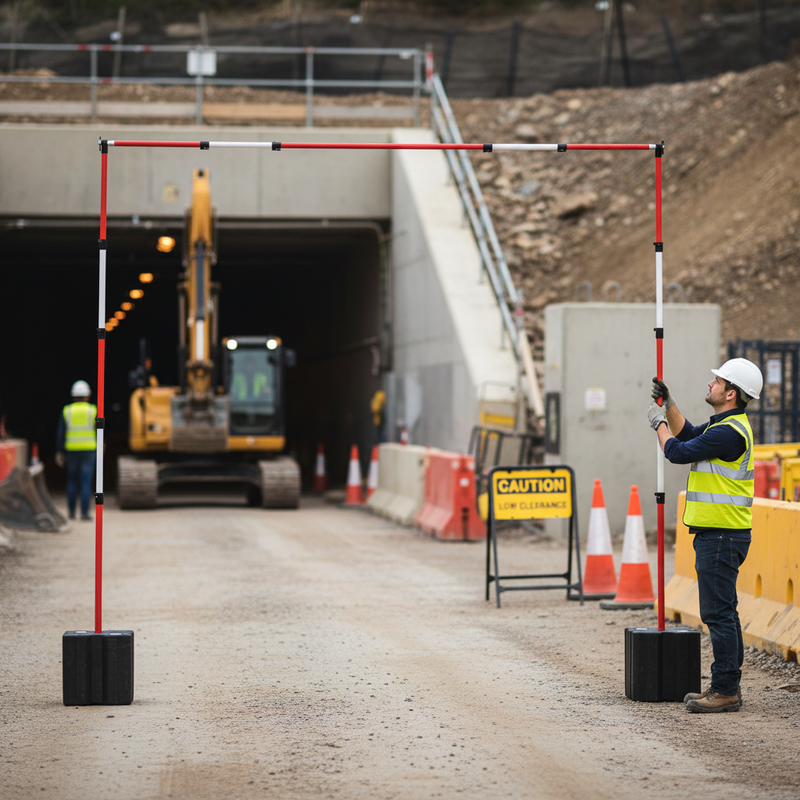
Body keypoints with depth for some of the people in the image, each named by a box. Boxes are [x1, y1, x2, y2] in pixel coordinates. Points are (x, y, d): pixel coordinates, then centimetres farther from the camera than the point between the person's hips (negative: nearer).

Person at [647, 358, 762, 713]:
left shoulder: (729, 432, -19)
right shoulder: (724, 424, 14)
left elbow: (677, 451, -14)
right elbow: (687, 434, 30)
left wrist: (658, 422, 3)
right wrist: (668, 404, 19)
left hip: (720, 536, -11)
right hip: (716, 533, 11)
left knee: (718, 613, -8)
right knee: (722, 613, 14)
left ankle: (726, 691, -6)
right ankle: (726, 687, 20)